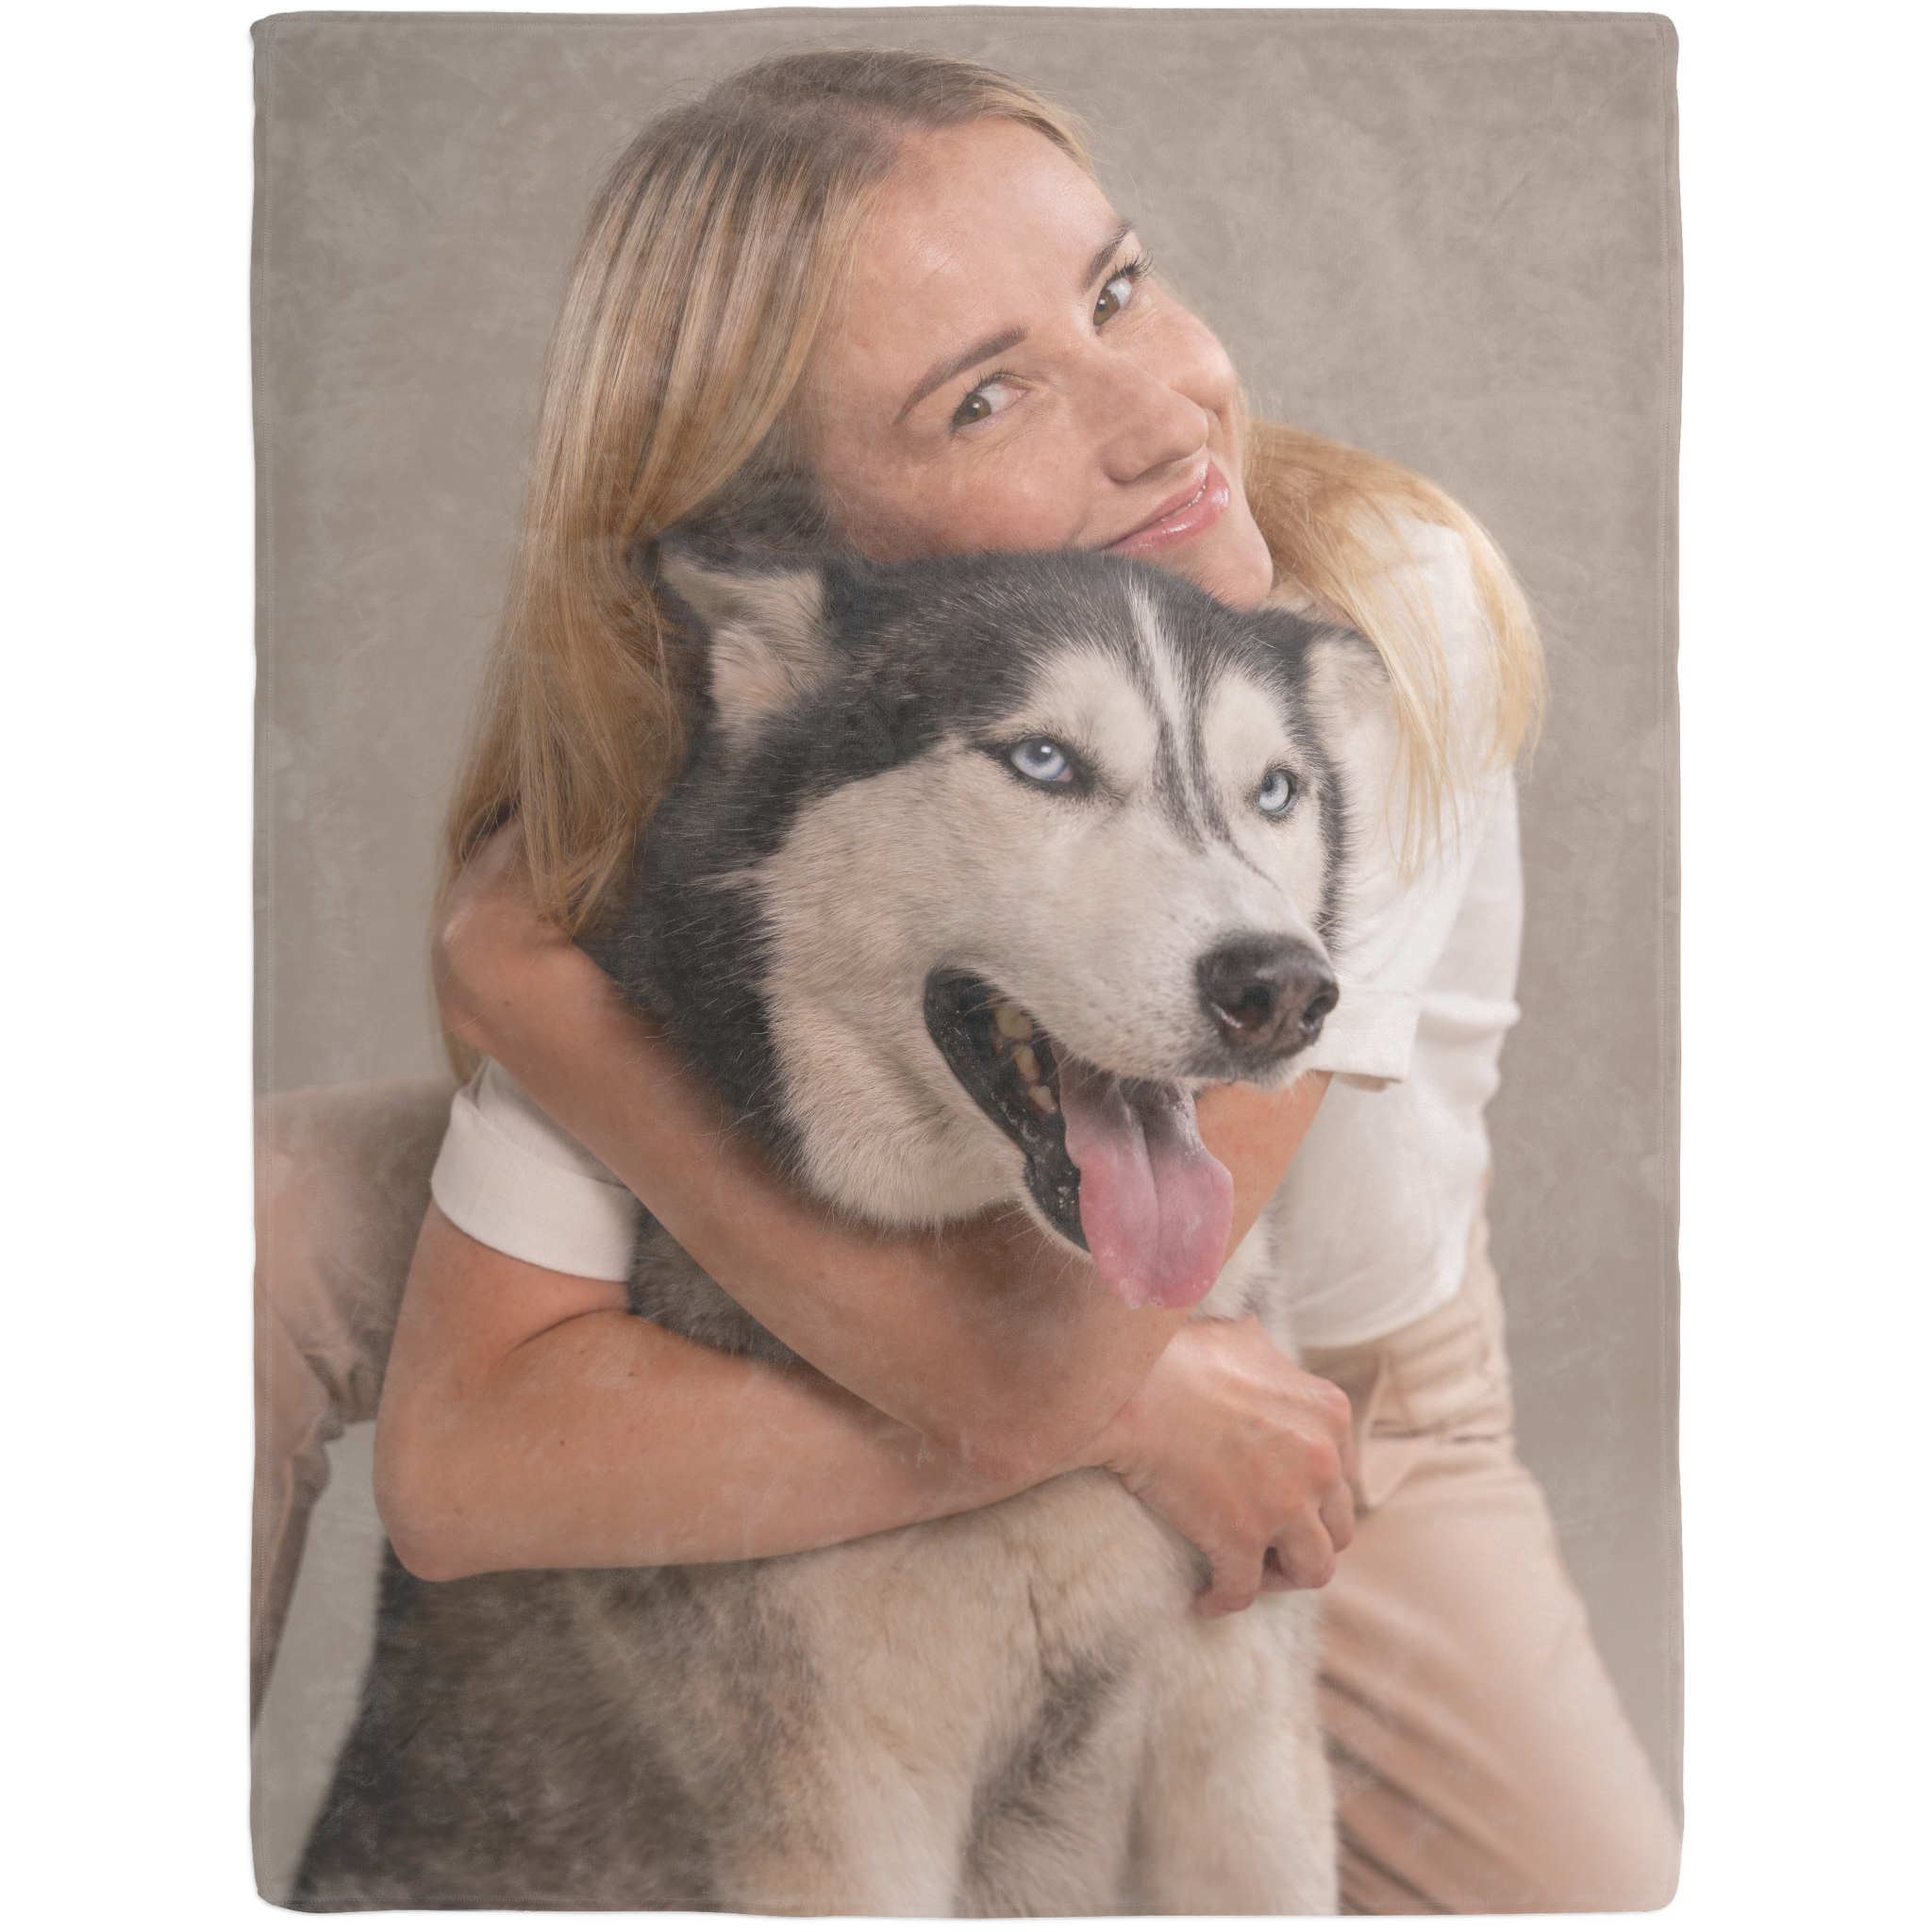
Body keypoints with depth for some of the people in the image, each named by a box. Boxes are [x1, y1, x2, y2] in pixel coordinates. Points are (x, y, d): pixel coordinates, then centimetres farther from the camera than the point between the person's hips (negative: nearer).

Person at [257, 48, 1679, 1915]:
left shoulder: (1381, 609, -30)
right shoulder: (695, 783, -25)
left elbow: (1041, 1350, -34)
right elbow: (457, 1464, -29)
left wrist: (535, 1001, -28)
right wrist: (1116, 1402, -34)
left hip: (1352, 1444, -1)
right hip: (826, 1530, 1)